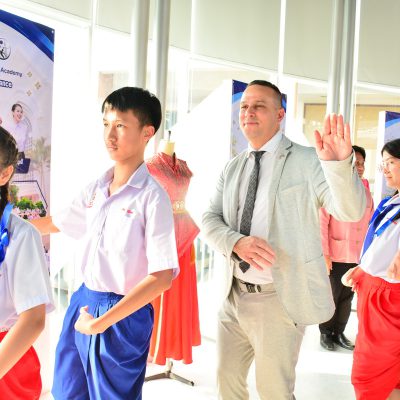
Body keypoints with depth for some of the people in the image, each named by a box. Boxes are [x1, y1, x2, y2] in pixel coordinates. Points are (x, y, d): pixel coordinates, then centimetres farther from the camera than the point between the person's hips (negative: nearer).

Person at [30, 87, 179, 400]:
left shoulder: (152, 197, -17)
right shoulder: (96, 189, 3)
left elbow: (162, 277, -21)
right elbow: (56, 223, 21)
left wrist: (102, 321, -20)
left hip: (123, 314, -6)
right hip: (83, 302, 7)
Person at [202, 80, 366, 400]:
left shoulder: (306, 160, -8)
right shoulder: (232, 168, 9)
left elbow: (350, 210, -20)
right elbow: (210, 219, 3)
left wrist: (339, 163, -40)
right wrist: (236, 242, -19)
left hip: (279, 298, -5)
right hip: (233, 294, 5)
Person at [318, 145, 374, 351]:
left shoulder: (365, 192, 10)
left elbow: (370, 224, 14)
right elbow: (321, 222, -12)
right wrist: (323, 254, -15)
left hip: (358, 257, 5)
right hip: (335, 256, -5)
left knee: (347, 297, 12)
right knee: (330, 297, 6)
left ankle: (339, 332, 26)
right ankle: (325, 333, 22)